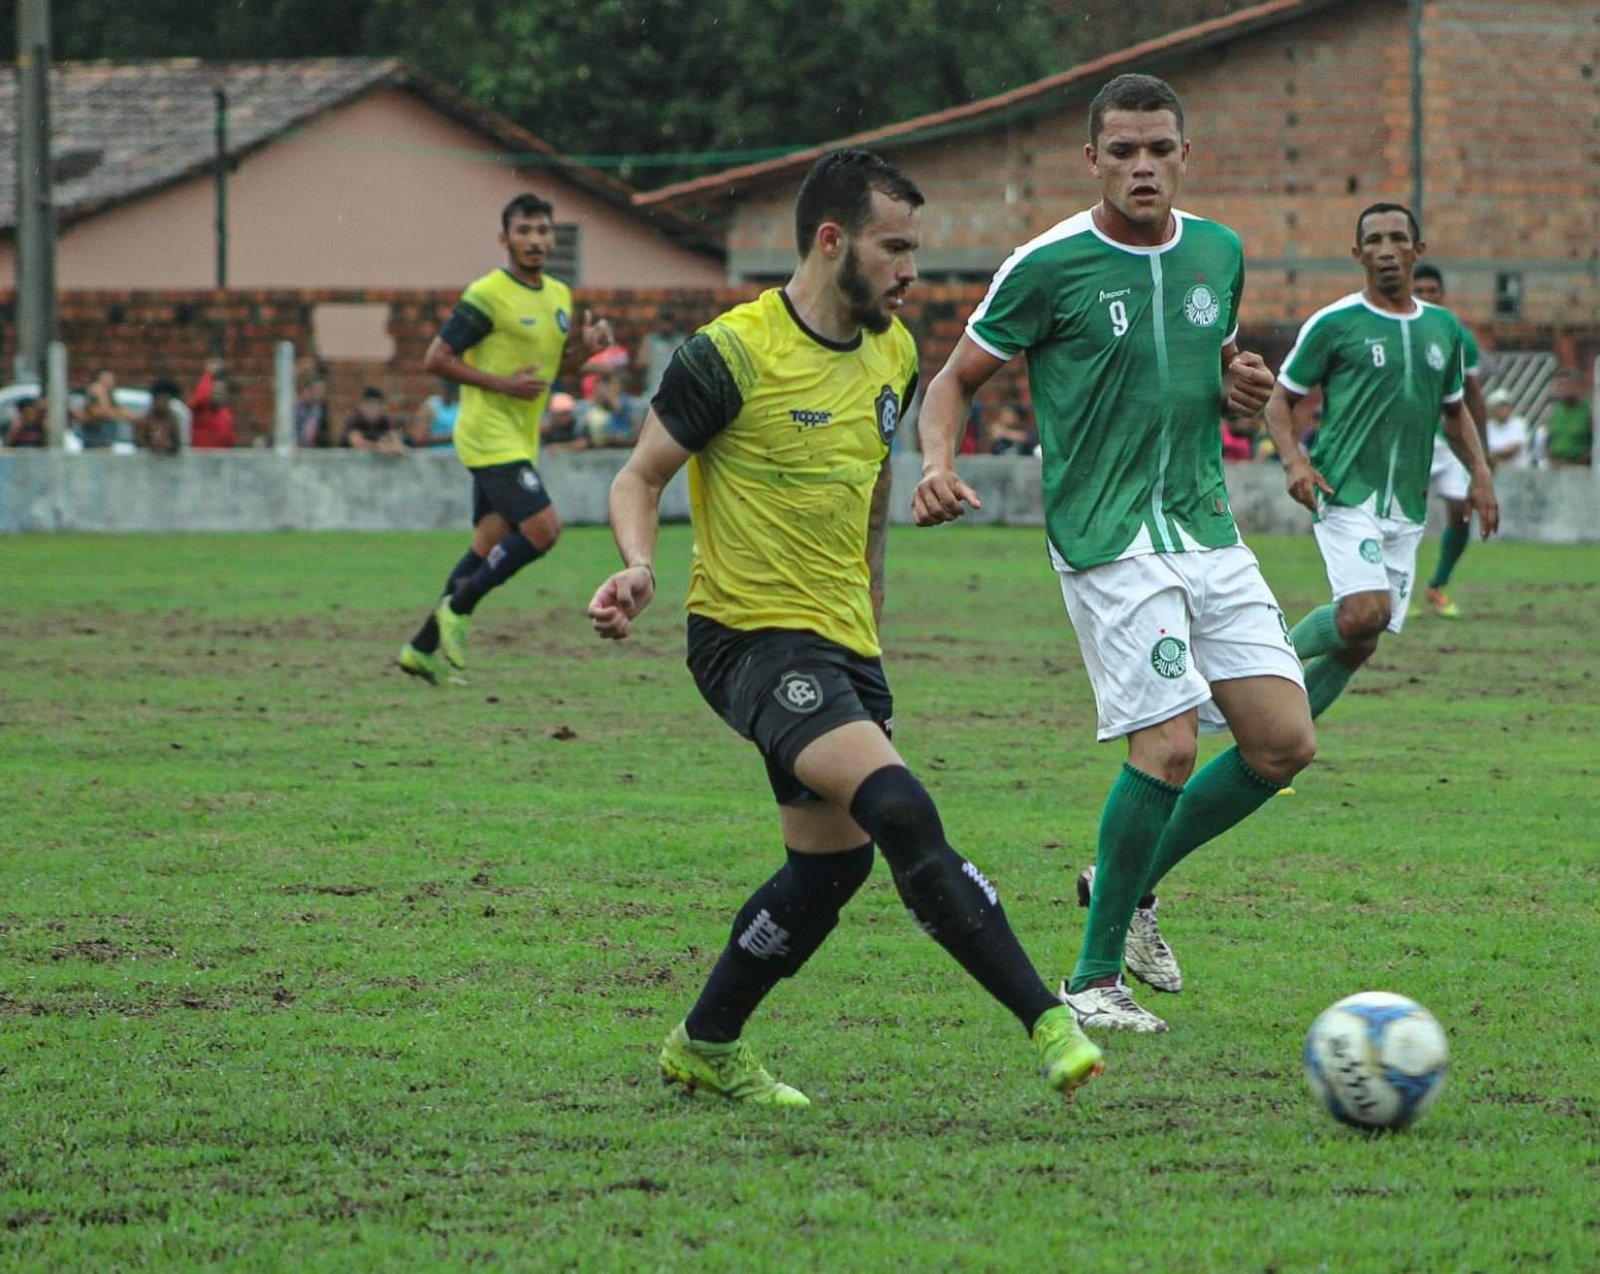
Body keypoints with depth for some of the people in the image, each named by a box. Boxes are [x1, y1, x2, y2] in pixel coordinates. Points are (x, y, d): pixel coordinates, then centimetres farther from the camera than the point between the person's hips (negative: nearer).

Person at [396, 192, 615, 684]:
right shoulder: (487, 296, -13)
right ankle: (458, 608, -5)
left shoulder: (559, 296, 12)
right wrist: (502, 383, -19)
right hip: (489, 435, -9)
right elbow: (435, 360, -13)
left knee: (490, 546, 10)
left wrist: (586, 347, 1)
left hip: (520, 440, 9)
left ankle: (422, 647, 18)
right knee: (543, 528, -19)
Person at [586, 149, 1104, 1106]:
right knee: (897, 806, -24)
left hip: (842, 642, 8)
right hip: (751, 634, -8)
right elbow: (640, 478, -7)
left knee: (834, 861, 11)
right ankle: (1047, 1021, -25)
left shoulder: (892, 355, 8)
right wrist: (640, 567, -27)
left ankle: (706, 1047, 30)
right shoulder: (733, 354, -14)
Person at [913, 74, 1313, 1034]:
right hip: (1110, 541, -6)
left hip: (1208, 530, 6)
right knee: (1168, 745, -16)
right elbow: (957, 379, -1)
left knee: (1285, 742, -1)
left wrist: (1245, 387, 2)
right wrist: (938, 463, -21)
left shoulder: (1218, 252, 9)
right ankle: (1094, 981, -1)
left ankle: (1131, 884, 22)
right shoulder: (1048, 267, -9)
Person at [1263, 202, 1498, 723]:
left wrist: (1480, 474, 12)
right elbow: (1280, 399, 3)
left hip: (1407, 509, 5)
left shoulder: (1443, 328, 13)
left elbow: (1455, 410, 27)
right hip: (1347, 498, -5)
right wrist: (1293, 459, -15)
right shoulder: (1334, 324, -3)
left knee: (1359, 644, 2)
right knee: (1366, 612, -26)